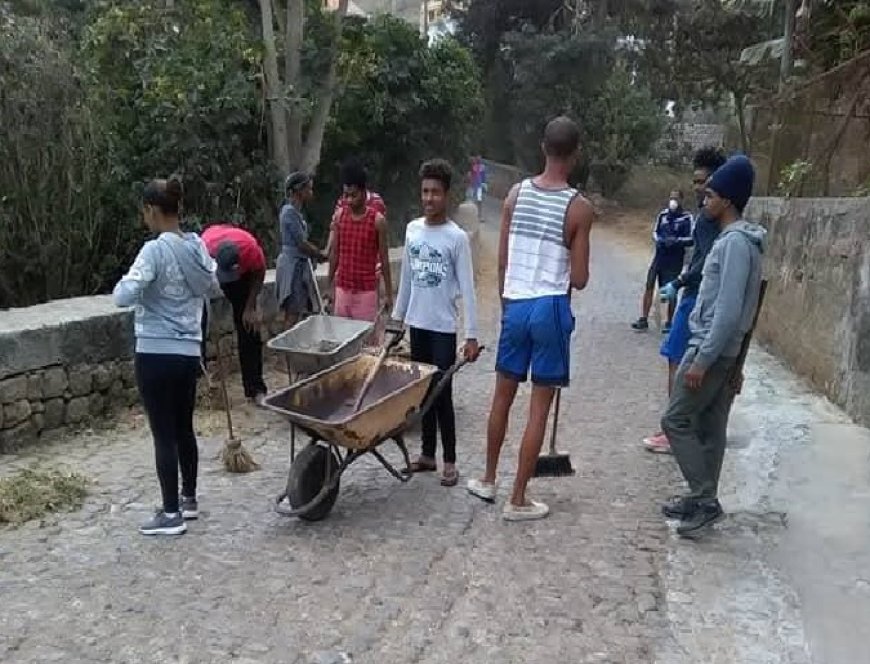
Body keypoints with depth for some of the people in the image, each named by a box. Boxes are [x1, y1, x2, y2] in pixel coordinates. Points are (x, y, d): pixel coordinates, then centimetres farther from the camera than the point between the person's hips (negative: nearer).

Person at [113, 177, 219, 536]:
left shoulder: (155, 250, -16)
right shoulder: (197, 245, 5)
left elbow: (123, 297, -21)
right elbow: (213, 288, 19)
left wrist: (128, 280, -1)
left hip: (156, 354, -7)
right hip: (189, 352, 7)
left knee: (164, 434, 1)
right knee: (184, 428, 18)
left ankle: (171, 514, 9)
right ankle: (189, 499, 31)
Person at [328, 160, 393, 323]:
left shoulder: (377, 220, -9)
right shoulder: (339, 216, 1)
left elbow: (384, 259, -4)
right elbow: (334, 253, 9)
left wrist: (388, 293, -3)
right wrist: (330, 286, 9)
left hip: (366, 290, -3)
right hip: (342, 289, 4)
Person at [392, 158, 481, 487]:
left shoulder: (457, 237, -10)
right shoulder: (412, 229, 5)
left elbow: (467, 288, -12)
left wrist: (472, 335, -16)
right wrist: (397, 316, 15)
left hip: (443, 327, -5)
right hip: (417, 323, 5)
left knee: (442, 393, -2)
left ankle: (449, 461, 9)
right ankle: (428, 453, 24)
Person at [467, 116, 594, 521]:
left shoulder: (516, 194, 2)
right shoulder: (578, 208, -9)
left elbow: (502, 262, 5)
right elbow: (579, 280, -9)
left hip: (515, 305, 4)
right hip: (551, 308, -4)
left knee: (503, 397, 18)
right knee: (539, 408, 5)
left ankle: (488, 480, 32)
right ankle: (518, 500, 12)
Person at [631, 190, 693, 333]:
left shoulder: (686, 218, -6)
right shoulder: (663, 214, 6)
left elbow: (691, 239, -8)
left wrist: (676, 240, -22)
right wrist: (658, 240, -8)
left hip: (674, 259, -4)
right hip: (659, 256, 4)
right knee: (649, 286, -1)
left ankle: (669, 323, 17)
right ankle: (643, 320, 5)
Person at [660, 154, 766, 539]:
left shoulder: (736, 242, -18)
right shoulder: (734, 239, 13)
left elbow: (729, 311, -24)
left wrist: (702, 360, -23)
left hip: (711, 350, -10)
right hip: (722, 351, 10)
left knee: (676, 420, -4)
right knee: (710, 427, 14)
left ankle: (705, 500, 2)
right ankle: (702, 499, 23)